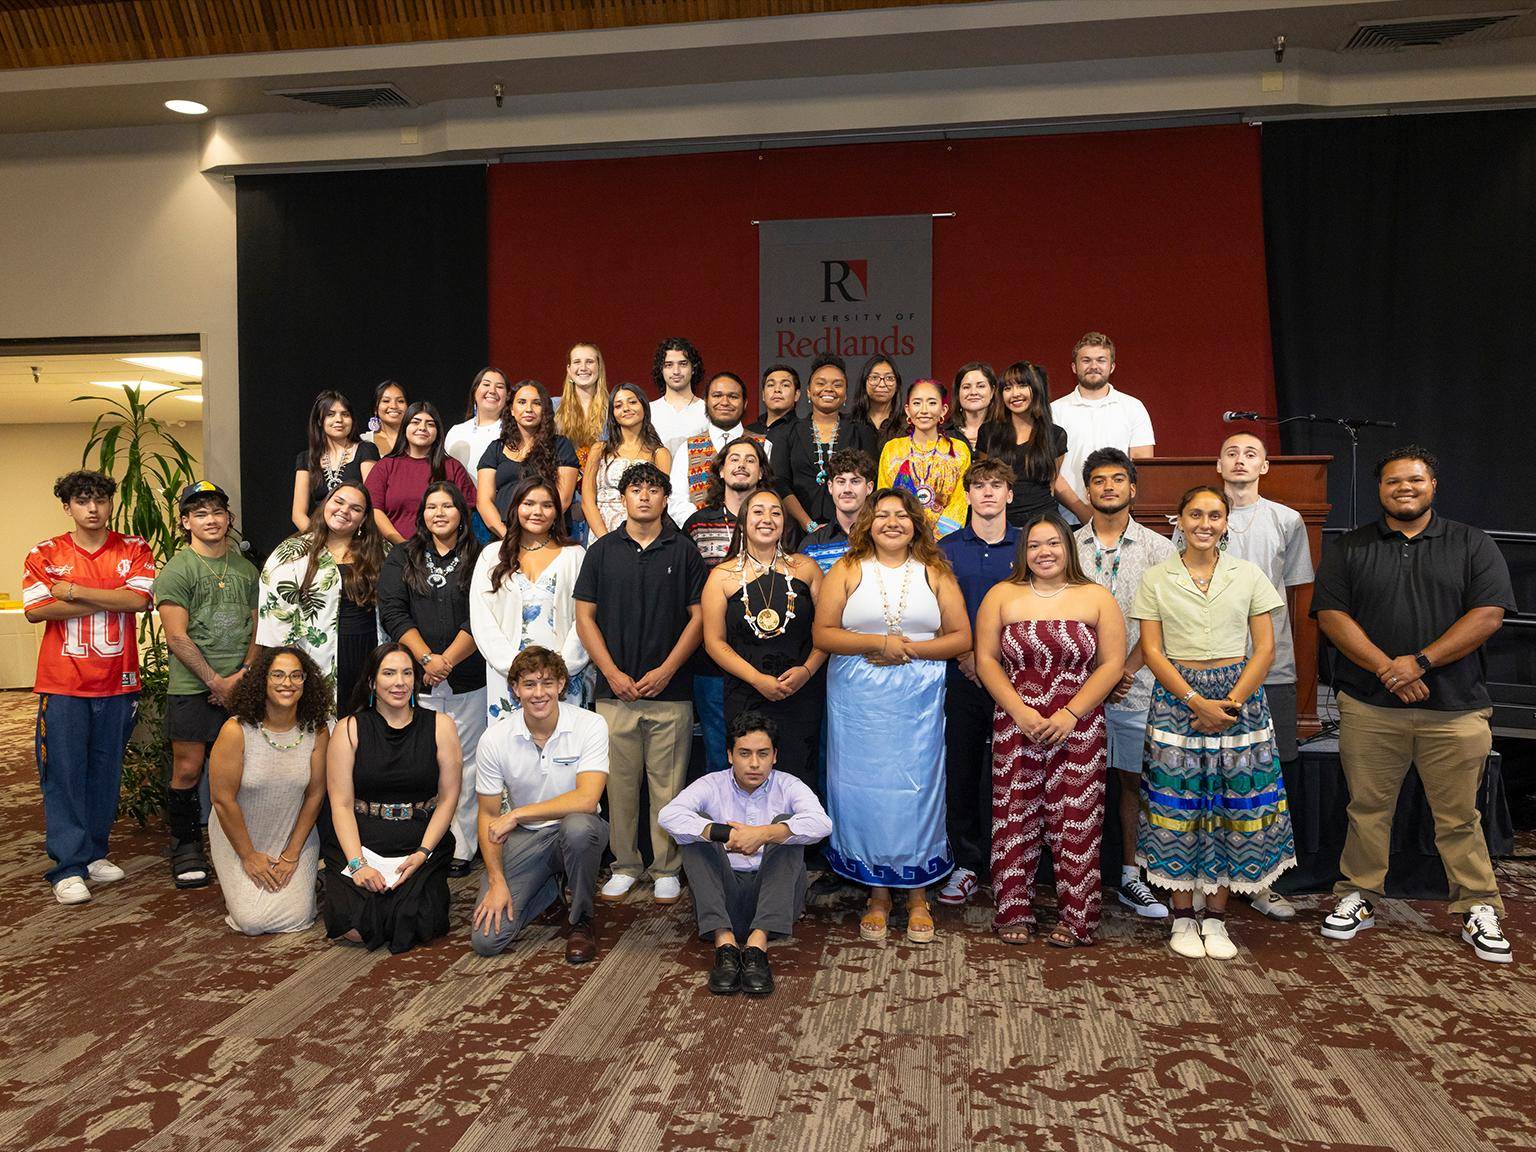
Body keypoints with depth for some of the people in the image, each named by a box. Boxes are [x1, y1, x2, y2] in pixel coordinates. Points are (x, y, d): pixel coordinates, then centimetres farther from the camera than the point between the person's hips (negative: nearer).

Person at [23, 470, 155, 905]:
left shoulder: (133, 550, 5)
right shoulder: (45, 555, 4)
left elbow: (139, 599, -11)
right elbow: (35, 610, -9)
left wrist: (75, 591, -11)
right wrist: (110, 601, -11)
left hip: (117, 682, 1)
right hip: (62, 683, -1)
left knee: (106, 771, 9)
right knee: (63, 774, 0)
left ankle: (94, 852, 23)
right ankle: (69, 866, 6)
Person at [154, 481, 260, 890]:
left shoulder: (245, 569, 13)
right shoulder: (176, 570, -2)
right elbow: (177, 637, -7)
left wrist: (243, 674, -1)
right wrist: (217, 681, -10)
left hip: (240, 686, 4)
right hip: (191, 687, -3)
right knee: (188, 770, 0)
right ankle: (185, 847, 17)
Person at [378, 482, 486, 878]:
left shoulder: (479, 559, 4)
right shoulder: (401, 559, 11)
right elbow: (392, 613, 2)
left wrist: (447, 660, -11)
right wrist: (427, 658, -9)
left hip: (468, 680, -1)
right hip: (416, 679, 1)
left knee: (464, 764, 1)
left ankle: (462, 849, 8)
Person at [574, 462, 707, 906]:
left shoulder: (683, 551, 5)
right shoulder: (602, 551, 7)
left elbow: (698, 616, 2)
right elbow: (584, 617, 6)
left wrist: (666, 670, -8)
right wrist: (613, 673, -5)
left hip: (670, 690, -1)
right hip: (615, 689, 1)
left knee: (668, 786, 4)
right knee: (619, 783, 6)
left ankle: (667, 869, 17)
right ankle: (624, 865, 20)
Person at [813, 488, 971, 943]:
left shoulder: (935, 573, 8)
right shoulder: (848, 570, 5)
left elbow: (961, 637, 3)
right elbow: (822, 633, -2)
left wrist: (908, 650, -10)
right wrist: (876, 642, -14)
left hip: (918, 700, 0)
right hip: (857, 700, 0)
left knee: (918, 789, 2)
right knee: (865, 790, 3)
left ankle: (918, 895, 17)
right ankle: (878, 893, 18)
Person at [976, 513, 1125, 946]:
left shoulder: (1096, 598, 5)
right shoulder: (1003, 596, 7)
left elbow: (1112, 664, 0)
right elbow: (986, 659, 2)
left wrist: (1071, 714, -10)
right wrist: (1018, 710, -10)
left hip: (1078, 727, 0)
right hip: (1015, 727, 1)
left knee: (1076, 821, 1)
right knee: (1015, 818, 3)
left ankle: (1076, 918, 13)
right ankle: (1014, 914, 14)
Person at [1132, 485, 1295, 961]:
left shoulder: (1248, 575, 7)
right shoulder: (1156, 579, 3)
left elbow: (1265, 647, 3)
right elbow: (1152, 650, -2)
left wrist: (1233, 701, -9)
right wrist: (1196, 701, -12)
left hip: (1239, 695, 1)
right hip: (1176, 697, -1)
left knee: (1235, 806, 2)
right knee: (1177, 807, -1)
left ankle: (1216, 917, 15)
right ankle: (1183, 917, 12)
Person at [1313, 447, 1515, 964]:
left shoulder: (1473, 546, 8)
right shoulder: (1348, 549, 8)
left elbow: (1488, 614, -3)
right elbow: (1332, 614, -1)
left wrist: (1421, 661, -13)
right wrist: (1387, 669, -13)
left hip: (1454, 708, 0)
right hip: (1368, 707, 1)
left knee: (1459, 816, 5)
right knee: (1367, 809, 7)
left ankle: (1479, 908, 19)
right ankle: (1358, 897, 20)